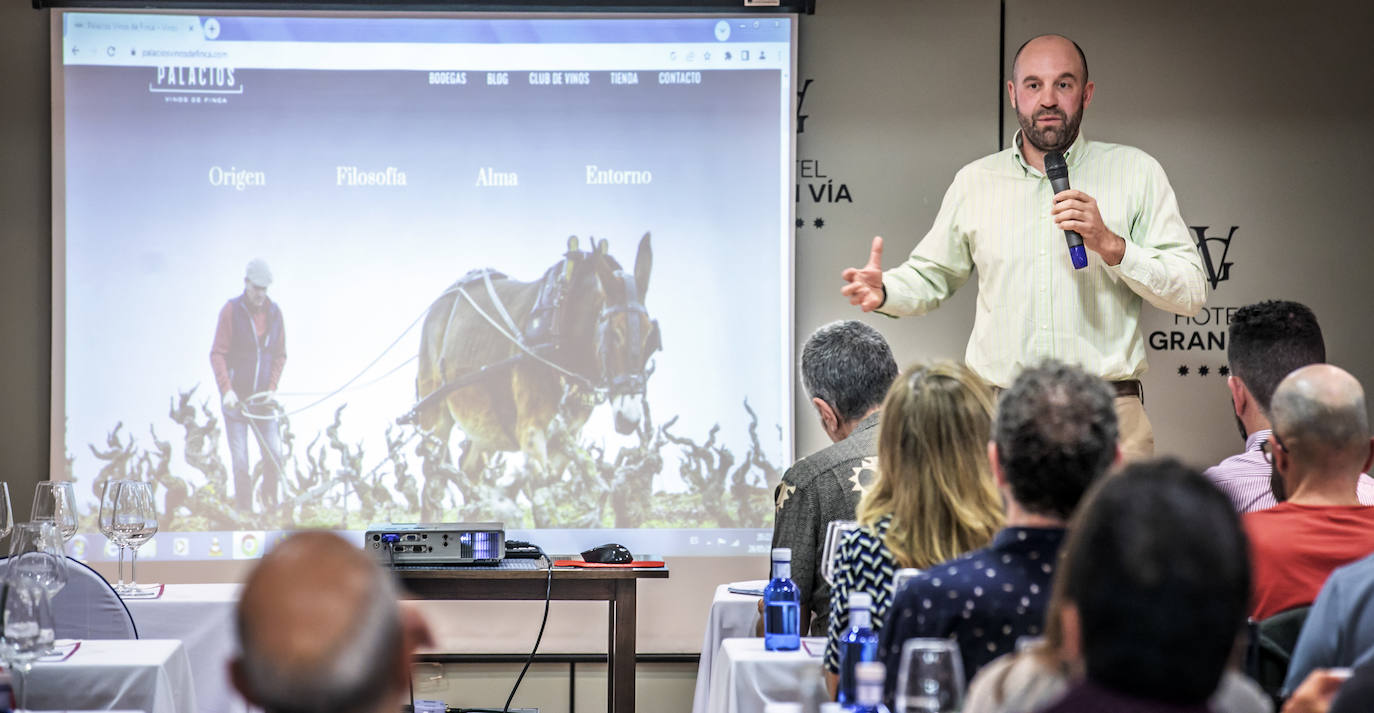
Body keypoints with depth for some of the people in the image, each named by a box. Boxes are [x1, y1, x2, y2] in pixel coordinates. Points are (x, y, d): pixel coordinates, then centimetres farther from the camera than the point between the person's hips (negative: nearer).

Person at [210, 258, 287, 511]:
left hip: (263, 398, 3)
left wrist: (272, 388, -2)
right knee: (240, 462, -3)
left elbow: (280, 355, 11)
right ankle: (244, 513, 3)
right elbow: (217, 354, -7)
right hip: (236, 398, -3)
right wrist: (226, 390, -17)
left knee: (274, 456, -5)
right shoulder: (231, 310, -5)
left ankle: (271, 507, 12)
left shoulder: (274, 312, 6)